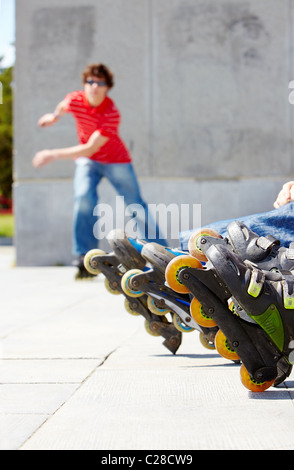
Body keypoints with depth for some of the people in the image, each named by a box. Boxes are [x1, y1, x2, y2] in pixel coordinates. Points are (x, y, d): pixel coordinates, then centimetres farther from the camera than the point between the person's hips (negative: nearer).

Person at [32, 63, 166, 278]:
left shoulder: (112, 114, -32)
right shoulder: (75, 99, -17)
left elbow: (90, 149, -36)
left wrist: (54, 155, -38)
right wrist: (55, 115, 32)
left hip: (116, 161, -3)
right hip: (87, 161, 3)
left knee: (136, 205, 0)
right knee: (84, 198, -21)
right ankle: (84, 256, -17)